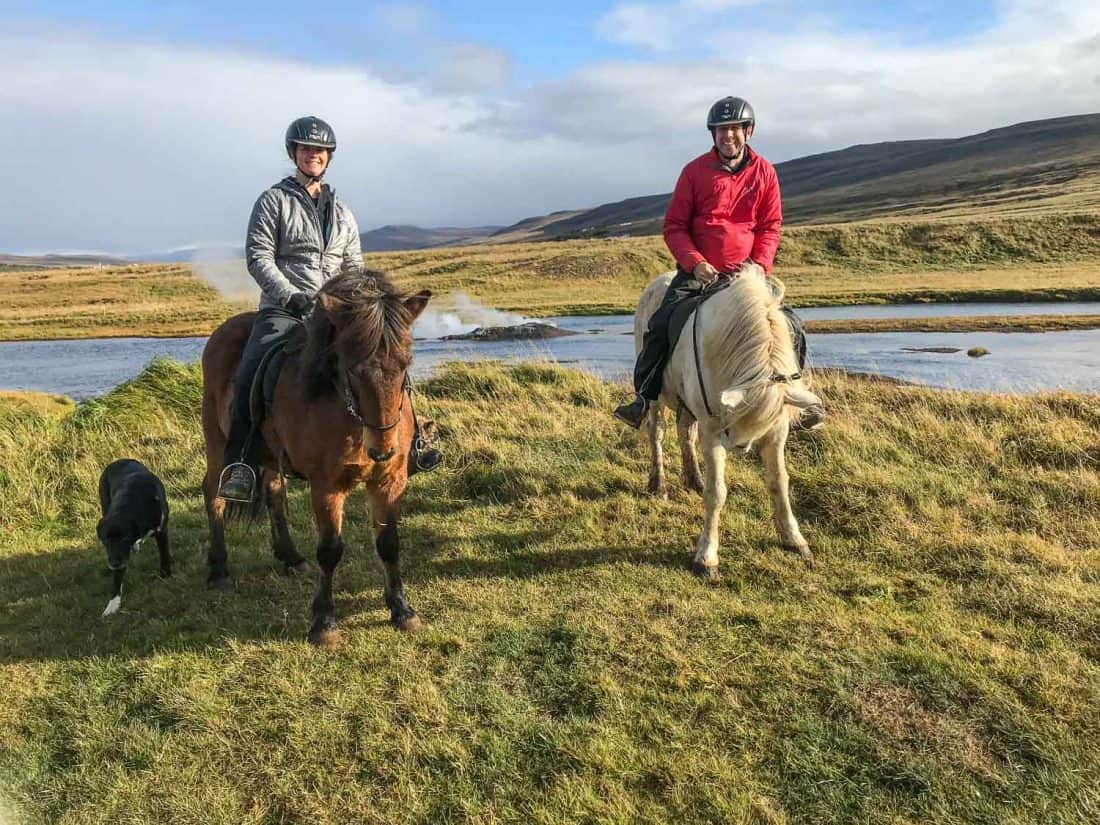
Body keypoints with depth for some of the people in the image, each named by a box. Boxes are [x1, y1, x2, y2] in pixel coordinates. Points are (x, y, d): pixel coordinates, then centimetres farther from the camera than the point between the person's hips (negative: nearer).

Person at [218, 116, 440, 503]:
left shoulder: (342, 213, 19)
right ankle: (240, 463, -21)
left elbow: (353, 268, 21)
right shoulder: (273, 201, 5)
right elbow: (258, 256, -4)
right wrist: (290, 295, -18)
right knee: (251, 373, -27)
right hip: (283, 309, -4)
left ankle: (406, 445, 3)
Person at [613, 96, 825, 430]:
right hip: (698, 269, -1)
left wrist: (760, 264, -11)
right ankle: (644, 397, -4)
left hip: (746, 271, 2)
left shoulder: (764, 172, 4)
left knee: (791, 327, -9)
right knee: (661, 324, -19)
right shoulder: (695, 171, -1)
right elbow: (674, 226, 0)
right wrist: (694, 262, -14)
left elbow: (770, 227, 6)